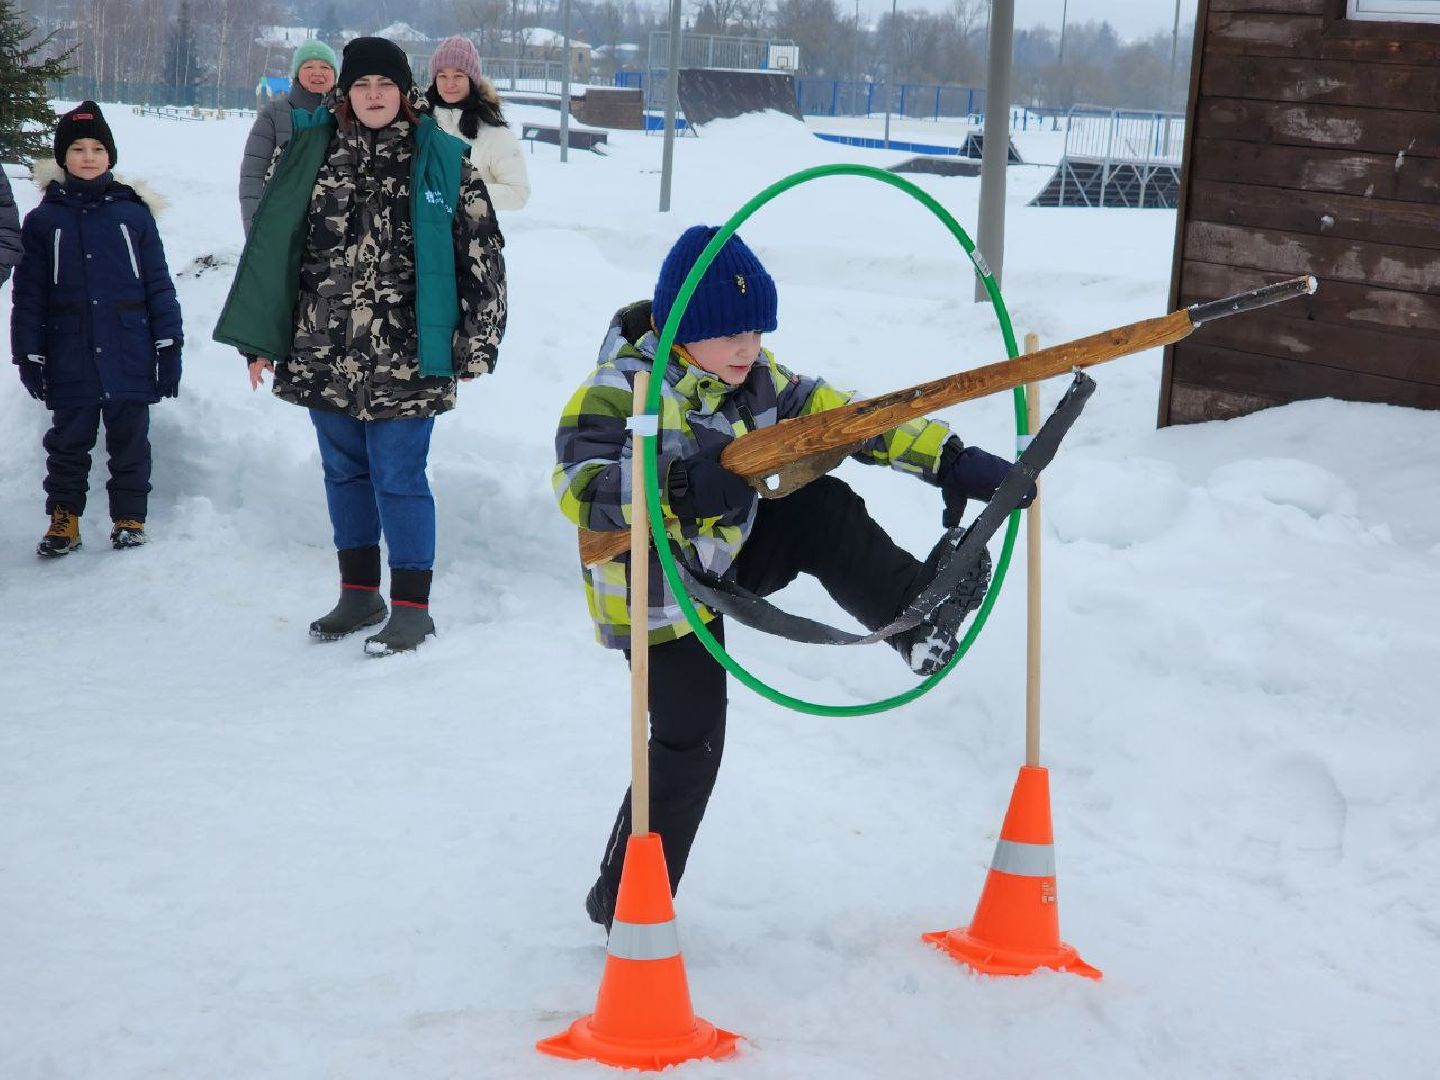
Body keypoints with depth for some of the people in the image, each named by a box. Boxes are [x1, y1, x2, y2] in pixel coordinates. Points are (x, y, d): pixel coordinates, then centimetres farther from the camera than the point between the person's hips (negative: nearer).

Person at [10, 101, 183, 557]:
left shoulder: (133, 214, 2)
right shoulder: (44, 220, 3)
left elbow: (159, 284, 4)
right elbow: (28, 294, 4)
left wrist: (169, 347, 1)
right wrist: (28, 356, 1)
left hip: (129, 359, 0)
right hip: (70, 361, 0)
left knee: (129, 440, 8)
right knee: (68, 442, 9)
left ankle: (129, 518, 20)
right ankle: (63, 519, 20)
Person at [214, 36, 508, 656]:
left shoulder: (441, 161, -1)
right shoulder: (312, 153, 7)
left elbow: (481, 256, 0)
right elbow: (271, 245, 11)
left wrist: (474, 345, -2)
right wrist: (258, 339, 9)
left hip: (403, 358, -4)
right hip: (324, 354, 4)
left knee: (398, 478, -3)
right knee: (344, 473, 13)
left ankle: (412, 608, 6)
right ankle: (359, 593, 27)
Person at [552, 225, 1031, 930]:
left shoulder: (755, 377, -3)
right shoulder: (622, 388, -24)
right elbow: (578, 481, -37)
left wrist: (950, 460, -9)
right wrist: (680, 487, -52)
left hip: (727, 555, 6)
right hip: (656, 593, -6)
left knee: (822, 509, -14)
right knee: (689, 744, 0)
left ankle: (919, 613, -6)